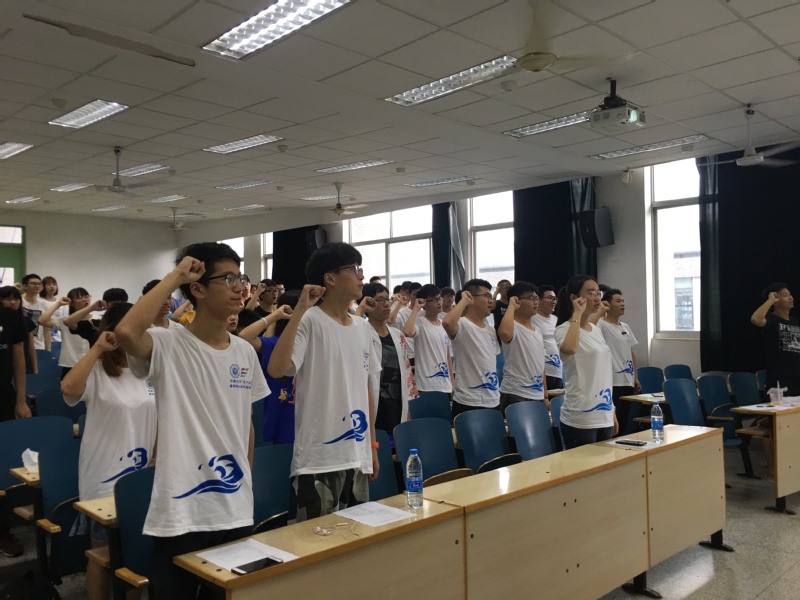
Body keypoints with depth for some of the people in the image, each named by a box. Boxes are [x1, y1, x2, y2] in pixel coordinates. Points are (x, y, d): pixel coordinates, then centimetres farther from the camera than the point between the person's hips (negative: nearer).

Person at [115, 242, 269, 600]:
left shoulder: (245, 352, 5)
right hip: (181, 513, -5)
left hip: (237, 510, 6)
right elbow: (126, 333, -35)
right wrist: (174, 278, -24)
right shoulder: (168, 346, -13)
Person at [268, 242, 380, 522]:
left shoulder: (362, 327, 10)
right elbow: (276, 369, -28)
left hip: (358, 455, 7)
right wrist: (300, 309, -25)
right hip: (319, 457, -7)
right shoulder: (310, 321, -12)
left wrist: (372, 444, 15)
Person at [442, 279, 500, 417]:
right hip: (468, 402, -8)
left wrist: (497, 394, 19)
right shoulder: (462, 324, -11)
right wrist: (464, 300, -20)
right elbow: (446, 322, -36)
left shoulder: (490, 330, 14)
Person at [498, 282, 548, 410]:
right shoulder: (513, 326, -12)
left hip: (537, 396, 8)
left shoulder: (537, 331, 14)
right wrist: (512, 306, -24)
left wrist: (545, 396, 18)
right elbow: (504, 333, -39)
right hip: (515, 395, -8)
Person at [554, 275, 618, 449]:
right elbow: (569, 349, -37)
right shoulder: (565, 329, -11)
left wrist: (611, 411, 18)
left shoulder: (596, 330, 13)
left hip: (604, 417, 8)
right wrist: (577, 314, -25)